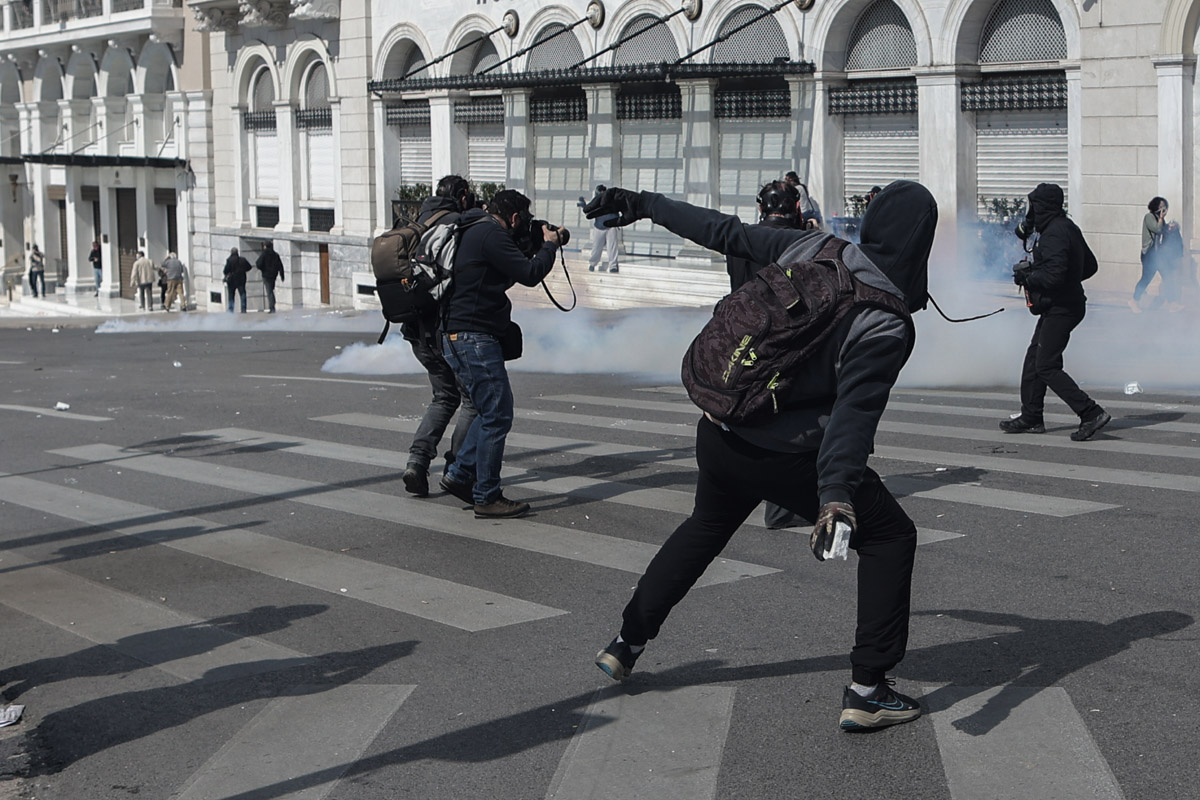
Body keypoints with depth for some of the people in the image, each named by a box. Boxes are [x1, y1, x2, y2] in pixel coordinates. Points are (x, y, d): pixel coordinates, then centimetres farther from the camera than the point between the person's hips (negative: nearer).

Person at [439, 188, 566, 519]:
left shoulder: (476, 232, 18)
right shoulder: (491, 235, -14)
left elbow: (513, 272, 28)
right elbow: (529, 274, -17)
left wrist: (540, 247, 20)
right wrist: (549, 245, -1)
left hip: (459, 337, 11)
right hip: (473, 338, -11)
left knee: (493, 412, 18)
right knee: (497, 416, -6)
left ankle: (458, 474, 20)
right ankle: (487, 498, -2)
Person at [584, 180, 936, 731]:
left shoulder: (808, 248, -3)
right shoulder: (887, 327, -18)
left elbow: (725, 233, 6)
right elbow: (855, 411, -30)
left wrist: (645, 204, 18)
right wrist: (835, 491, -39)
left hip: (718, 434, 6)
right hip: (788, 456, -6)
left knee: (705, 528, 32)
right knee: (890, 536, 9)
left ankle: (626, 645, 39)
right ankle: (867, 690, 5)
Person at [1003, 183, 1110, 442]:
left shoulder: (1054, 234, -20)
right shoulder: (1069, 228, 12)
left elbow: (1054, 275, -30)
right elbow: (1090, 265, 20)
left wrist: (1026, 277, -15)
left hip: (1060, 310, -10)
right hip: (1068, 302, 11)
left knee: (1047, 367, -9)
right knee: (1033, 359, 16)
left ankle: (1092, 413, -12)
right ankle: (1031, 418, 22)